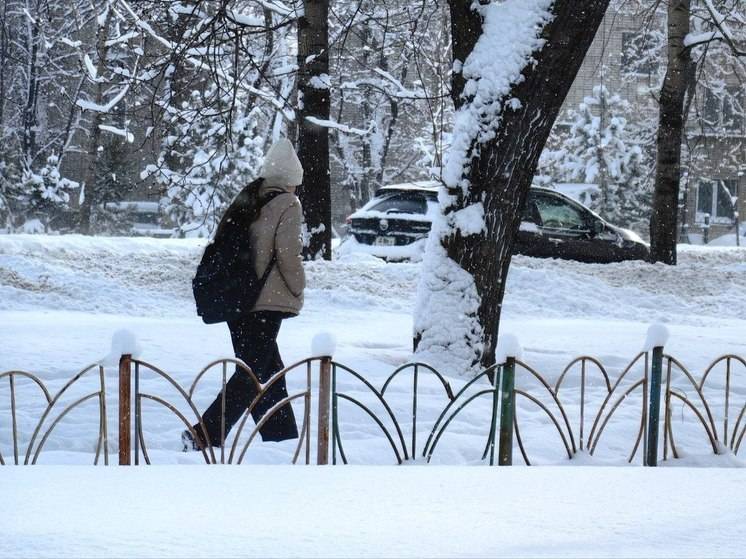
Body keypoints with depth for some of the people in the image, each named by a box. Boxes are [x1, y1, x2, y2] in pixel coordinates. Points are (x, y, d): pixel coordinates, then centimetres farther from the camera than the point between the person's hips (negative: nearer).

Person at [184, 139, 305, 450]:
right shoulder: (288, 205, -7)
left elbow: (223, 247, 15)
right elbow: (288, 252, -15)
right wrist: (298, 289, -1)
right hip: (269, 302, -8)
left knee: (270, 370, 17)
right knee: (252, 375, -7)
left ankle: (282, 437, 22)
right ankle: (205, 434, -18)